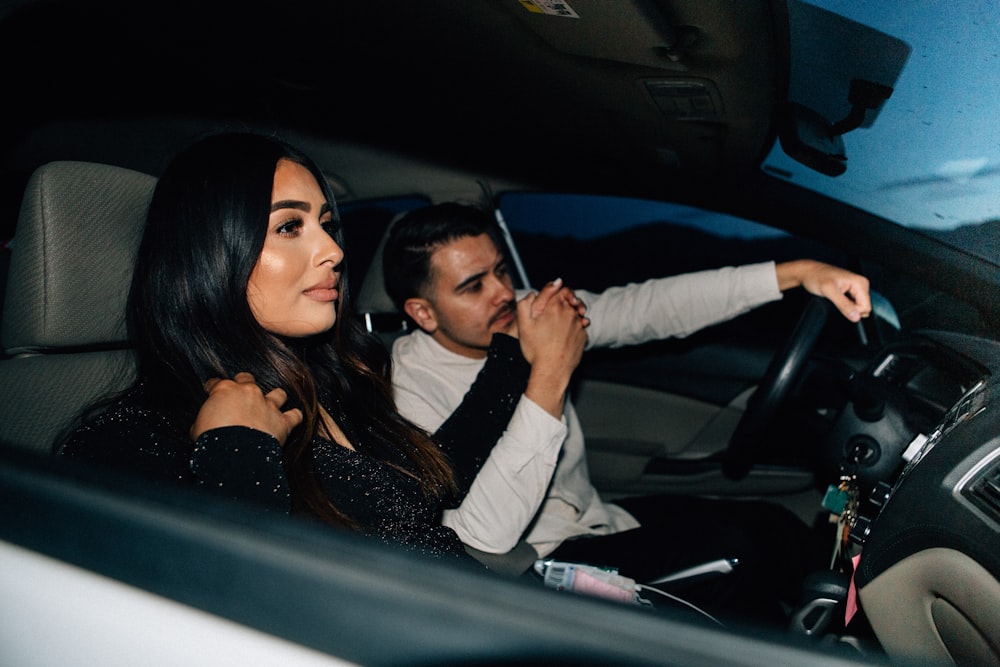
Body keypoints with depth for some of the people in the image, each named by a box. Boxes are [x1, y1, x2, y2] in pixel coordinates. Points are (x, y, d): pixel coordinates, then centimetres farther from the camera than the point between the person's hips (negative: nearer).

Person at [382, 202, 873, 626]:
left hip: (592, 518, 7)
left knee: (773, 526, -4)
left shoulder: (516, 319, -4)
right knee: (731, 554, -19)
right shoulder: (407, 393, -22)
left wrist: (795, 274, -12)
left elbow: (644, 307, -7)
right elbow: (486, 536, -33)